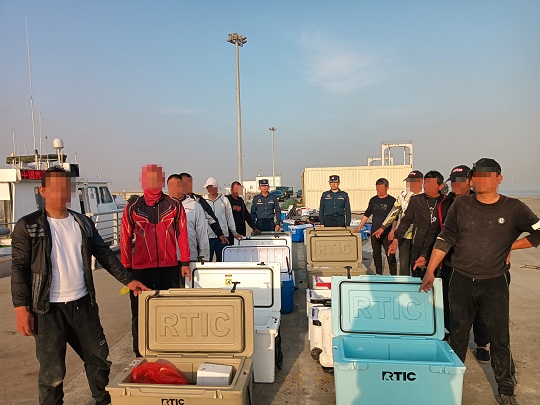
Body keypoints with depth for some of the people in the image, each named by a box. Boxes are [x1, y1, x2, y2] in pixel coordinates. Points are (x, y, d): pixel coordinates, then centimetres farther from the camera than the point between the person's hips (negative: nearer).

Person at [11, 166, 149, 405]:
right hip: (48, 308, -4)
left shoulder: (83, 223, 6)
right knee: (52, 371, 4)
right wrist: (21, 308, -11)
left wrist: (128, 280, 4)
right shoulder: (28, 226, -5)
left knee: (99, 358, 14)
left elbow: (104, 255, 9)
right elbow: (19, 268, -6)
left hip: (83, 304, 4)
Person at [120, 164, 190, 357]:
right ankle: (140, 356, 23)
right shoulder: (132, 208, 2)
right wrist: (126, 269, 5)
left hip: (169, 268, 0)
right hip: (140, 269, 0)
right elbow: (125, 239, 6)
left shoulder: (174, 206, 2)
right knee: (140, 315, 7)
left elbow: (182, 235, 4)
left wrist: (185, 263, 3)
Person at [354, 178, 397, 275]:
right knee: (376, 255, 12)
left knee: (390, 256, -4)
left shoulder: (392, 201, -4)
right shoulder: (373, 200, 10)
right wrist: (359, 227, 14)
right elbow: (366, 214, 17)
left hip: (387, 234, -5)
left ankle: (394, 276, 4)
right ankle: (378, 275, 23)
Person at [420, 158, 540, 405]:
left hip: (495, 283, -1)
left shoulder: (514, 208, -4)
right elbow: (445, 239, -1)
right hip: (461, 281, 1)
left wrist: (510, 247, -6)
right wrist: (430, 271, -5)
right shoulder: (461, 205, -1)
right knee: (457, 335, 12)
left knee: (500, 338, 7)